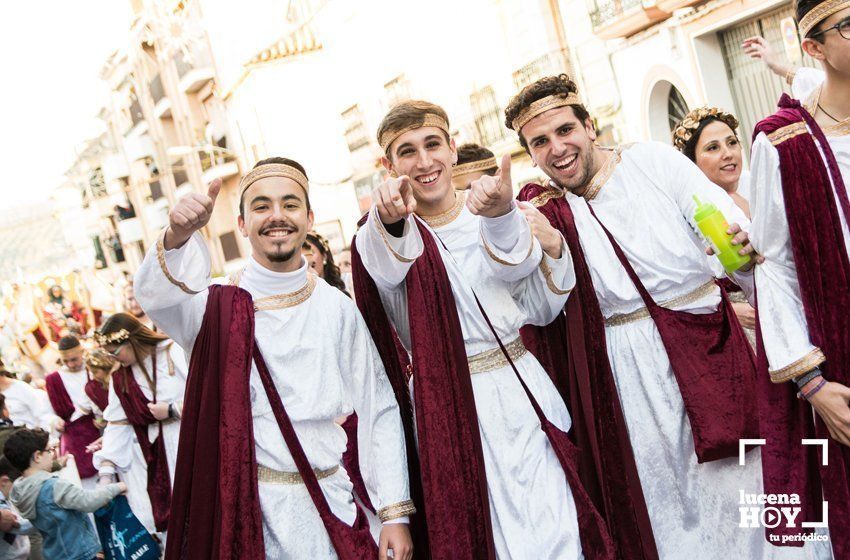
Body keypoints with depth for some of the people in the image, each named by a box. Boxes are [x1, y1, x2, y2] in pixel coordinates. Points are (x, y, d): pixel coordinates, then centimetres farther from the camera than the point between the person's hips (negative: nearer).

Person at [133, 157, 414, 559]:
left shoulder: (336, 308, 0)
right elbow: (156, 295, -25)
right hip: (249, 510, -1)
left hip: (333, 508, 2)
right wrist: (177, 237, -45)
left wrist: (396, 514, -5)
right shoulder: (221, 304, -3)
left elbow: (378, 411, -1)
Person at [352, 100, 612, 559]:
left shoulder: (484, 208, 3)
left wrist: (501, 214, -40)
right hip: (448, 411, -1)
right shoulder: (378, 232, 0)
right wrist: (389, 220, -49)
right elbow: (385, 266, -26)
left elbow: (517, 263, -18)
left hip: (518, 393, 1)